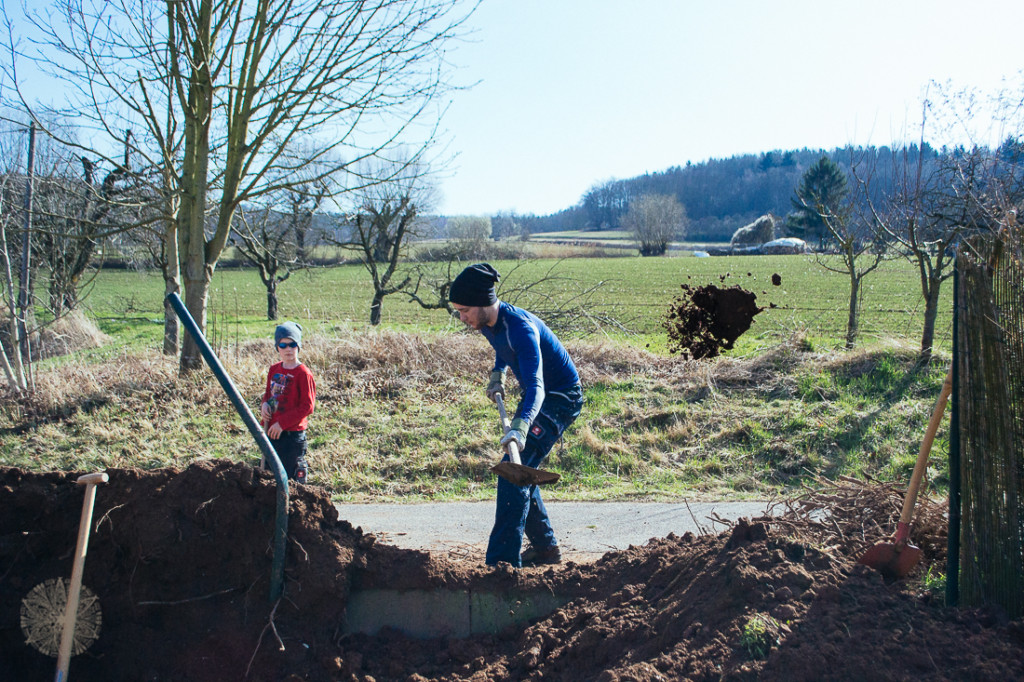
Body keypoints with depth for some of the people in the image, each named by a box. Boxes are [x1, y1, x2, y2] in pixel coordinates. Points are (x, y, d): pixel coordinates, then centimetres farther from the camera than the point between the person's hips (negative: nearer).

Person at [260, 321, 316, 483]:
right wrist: (265, 405, -2)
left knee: (292, 475, -1)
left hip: (293, 434, -7)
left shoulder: (303, 373, -12)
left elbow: (307, 406, -15)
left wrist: (282, 423, -17)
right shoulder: (274, 370, 9)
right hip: (272, 431, 7)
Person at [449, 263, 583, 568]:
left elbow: (535, 385, -43)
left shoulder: (520, 328, -31)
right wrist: (497, 375, 8)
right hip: (537, 396, 10)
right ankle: (545, 547, 29)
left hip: (560, 398, -10)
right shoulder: (488, 324, -3)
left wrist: (520, 428, -58)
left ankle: (502, 562, -20)